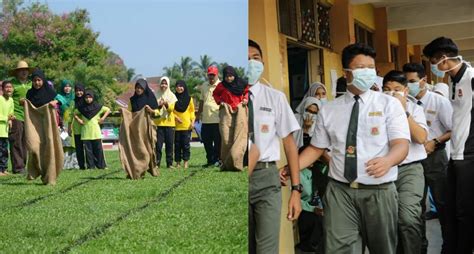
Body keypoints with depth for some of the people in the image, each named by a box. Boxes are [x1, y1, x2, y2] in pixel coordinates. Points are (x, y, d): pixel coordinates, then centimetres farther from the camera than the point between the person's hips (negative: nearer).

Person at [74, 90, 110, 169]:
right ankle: (91, 166, 5)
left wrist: (103, 118, -1)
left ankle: (101, 165, 6)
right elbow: (75, 114, 20)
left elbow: (108, 110, 8)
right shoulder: (81, 108, 6)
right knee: (88, 150, 1)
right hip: (86, 133, 1)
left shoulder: (97, 106, 2)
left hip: (96, 132, -1)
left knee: (98, 149, 0)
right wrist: (78, 120, 4)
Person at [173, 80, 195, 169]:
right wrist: (175, 117, -10)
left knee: (186, 144, -4)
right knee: (177, 144, 2)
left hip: (187, 126, -1)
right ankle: (178, 162, 7)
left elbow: (192, 111, 9)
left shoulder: (189, 99, 6)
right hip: (176, 126, 1)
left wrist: (192, 121, -3)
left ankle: (186, 162, 1)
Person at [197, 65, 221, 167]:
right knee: (206, 140, 8)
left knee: (217, 140, -1)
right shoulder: (204, 86, 16)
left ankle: (217, 159, 8)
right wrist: (198, 114, 20)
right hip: (206, 119, 6)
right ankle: (210, 160, 18)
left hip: (217, 119, -6)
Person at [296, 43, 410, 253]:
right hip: (339, 190, 1)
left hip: (379, 191, 0)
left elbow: (401, 144, -10)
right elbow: (316, 148, 13)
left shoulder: (389, 104, 1)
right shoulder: (328, 110, 7)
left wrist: (387, 160, -33)